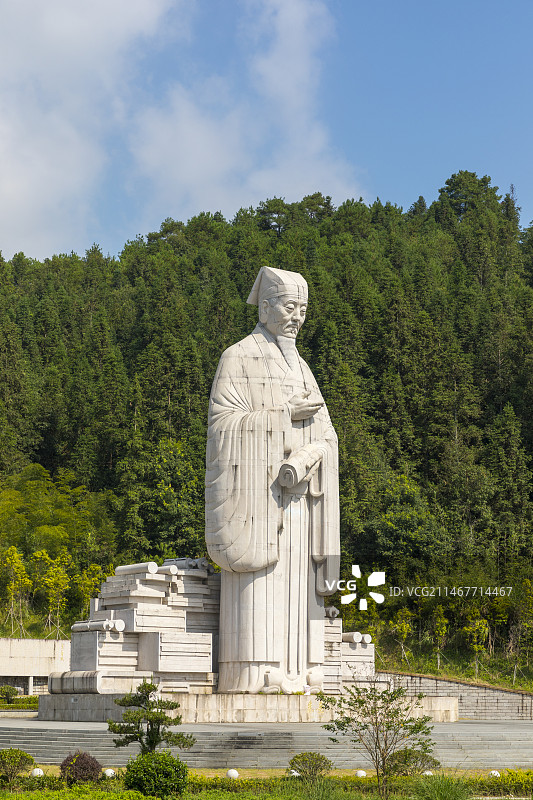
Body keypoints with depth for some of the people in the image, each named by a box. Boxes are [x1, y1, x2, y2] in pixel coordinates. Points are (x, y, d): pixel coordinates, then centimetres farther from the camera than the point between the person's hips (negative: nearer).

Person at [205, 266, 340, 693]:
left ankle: (296, 673, 1)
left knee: (297, 578, 1)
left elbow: (326, 435, 11)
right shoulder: (238, 358, 2)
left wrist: (302, 460, -11)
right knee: (259, 582, -12)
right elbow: (223, 420, -10)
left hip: (298, 491, 6)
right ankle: (255, 674, -12)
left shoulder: (301, 367, 20)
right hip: (255, 489, -6)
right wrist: (286, 415, -14)